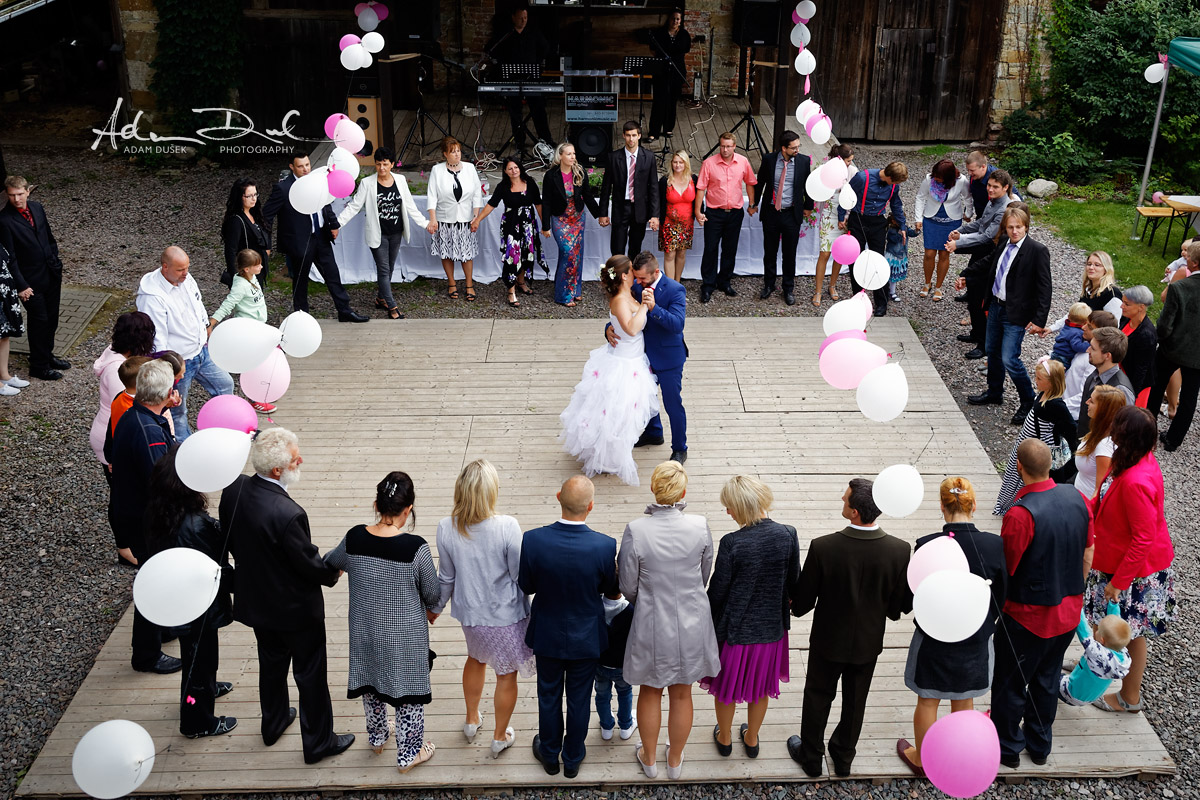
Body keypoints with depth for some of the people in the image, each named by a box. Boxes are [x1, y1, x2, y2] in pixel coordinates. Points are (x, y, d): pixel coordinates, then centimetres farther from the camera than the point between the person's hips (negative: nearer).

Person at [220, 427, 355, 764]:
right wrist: (332, 572, -1)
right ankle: (318, 742, 30)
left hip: (255, 600, 7)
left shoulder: (234, 489, -15)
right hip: (295, 608, -7)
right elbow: (311, 565, -23)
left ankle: (273, 723, 49)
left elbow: (230, 539, 1)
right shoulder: (287, 514, -36)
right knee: (310, 674, 13)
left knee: (271, 663, 28)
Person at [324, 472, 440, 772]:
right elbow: (432, 594, -13)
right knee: (409, 690, 18)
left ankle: (377, 736, 50)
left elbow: (330, 563, 7)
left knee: (372, 680, 28)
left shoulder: (354, 538, -16)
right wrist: (431, 609, 11)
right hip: (405, 637, -4)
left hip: (365, 631, 4)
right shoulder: (416, 548, -27)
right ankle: (409, 753, 34)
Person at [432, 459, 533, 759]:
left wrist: (436, 608, 14)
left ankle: (472, 721, 49)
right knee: (506, 674, 17)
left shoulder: (447, 528, -17)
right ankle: (500, 737, 35)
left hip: (469, 612, 4)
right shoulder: (507, 527, -27)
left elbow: (446, 578, -4)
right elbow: (521, 575, -16)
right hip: (505, 615, -4)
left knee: (476, 658, 31)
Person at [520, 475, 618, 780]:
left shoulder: (533, 540, -27)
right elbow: (609, 588, -10)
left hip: (547, 635, 1)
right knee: (579, 699, 21)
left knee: (549, 696, 23)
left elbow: (525, 586, -11)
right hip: (586, 637, -1)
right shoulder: (604, 546, -28)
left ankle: (549, 755, 45)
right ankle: (573, 758, 42)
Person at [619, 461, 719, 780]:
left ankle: (649, 759, 42)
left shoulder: (635, 532, -23)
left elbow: (628, 588, -11)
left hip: (652, 626, -2)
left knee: (650, 693, 22)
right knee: (681, 695, 21)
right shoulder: (700, 526, -17)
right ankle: (675, 760, 41)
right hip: (691, 625, 2)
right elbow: (704, 576, -1)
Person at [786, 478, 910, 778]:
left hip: (829, 640, -2)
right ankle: (843, 758, 44)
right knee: (855, 702, 24)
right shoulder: (899, 550, -24)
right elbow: (900, 605, -11)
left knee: (818, 698, 22)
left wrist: (796, 607, 7)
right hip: (868, 641, 2)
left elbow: (802, 602, -17)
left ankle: (810, 757, 40)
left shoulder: (822, 547, -30)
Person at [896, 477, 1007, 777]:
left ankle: (922, 759, 39)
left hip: (934, 639, -2)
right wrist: (983, 626, 11)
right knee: (964, 701, 24)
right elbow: (1001, 597, -5)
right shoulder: (995, 545, -17)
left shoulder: (927, 546, -24)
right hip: (976, 640, 2)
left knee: (927, 701, 19)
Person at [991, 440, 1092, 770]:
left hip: (1028, 616, -7)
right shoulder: (1077, 498, -7)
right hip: (1069, 612, 7)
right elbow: (1088, 554, 5)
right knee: (1048, 678, 23)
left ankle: (1008, 748, 30)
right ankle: (1040, 745, 38)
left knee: (1010, 683, 13)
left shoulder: (1020, 514, -28)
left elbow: (1005, 570, -21)